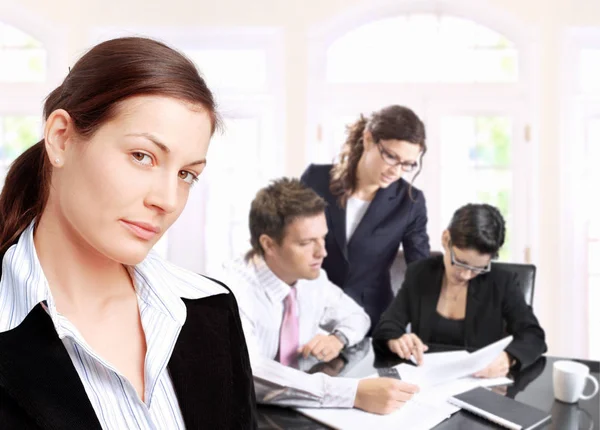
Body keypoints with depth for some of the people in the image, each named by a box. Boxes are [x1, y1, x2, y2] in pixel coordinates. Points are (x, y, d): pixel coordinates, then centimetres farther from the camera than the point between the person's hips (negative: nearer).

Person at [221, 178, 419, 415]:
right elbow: (248, 372, -35)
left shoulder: (312, 277, -4)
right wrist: (355, 393, -39)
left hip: (298, 411, 5)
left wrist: (338, 338, -10)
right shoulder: (231, 291, -22)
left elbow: (354, 315, 13)